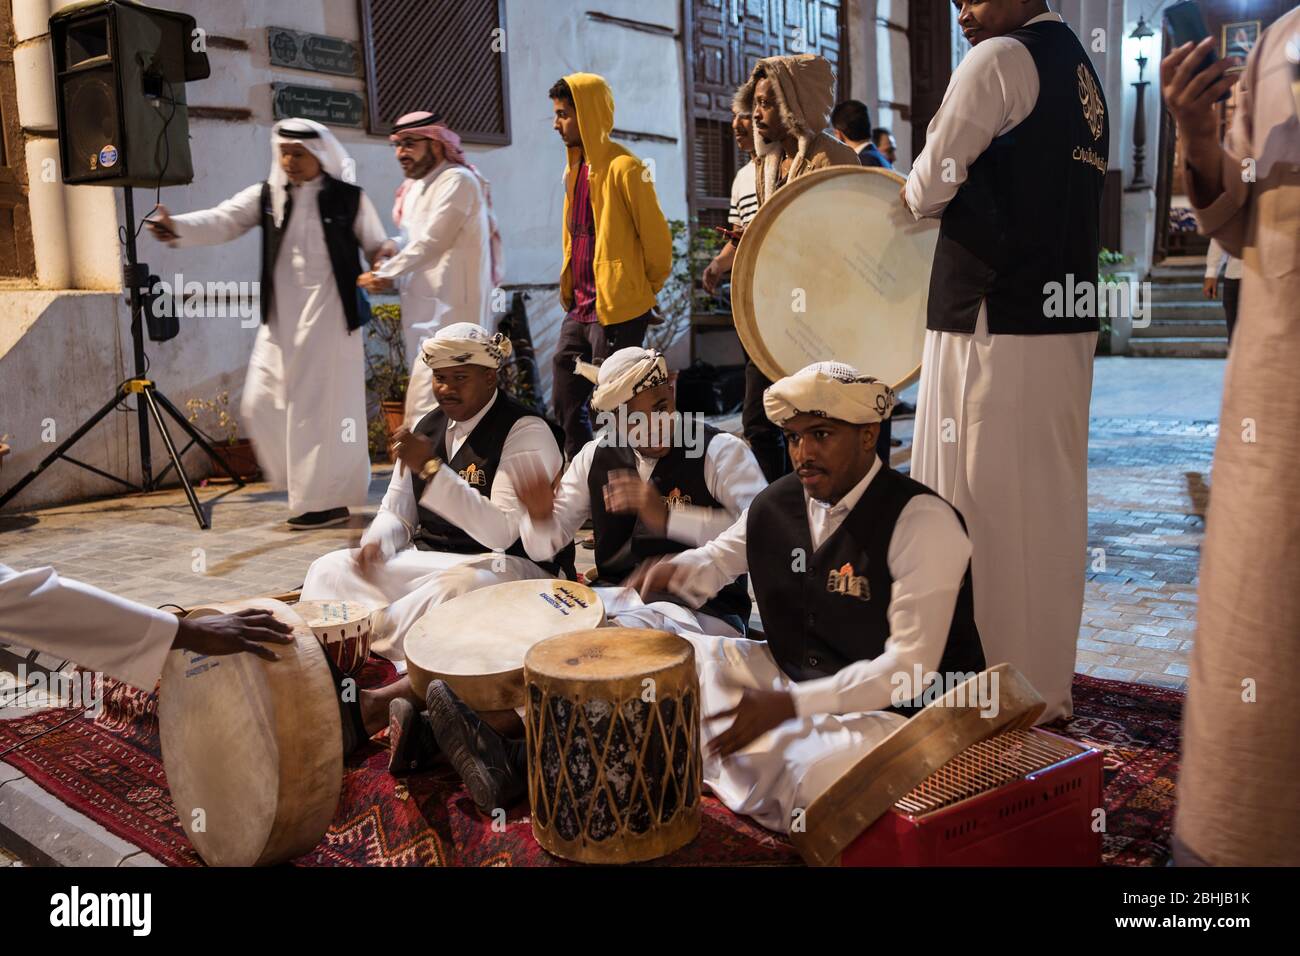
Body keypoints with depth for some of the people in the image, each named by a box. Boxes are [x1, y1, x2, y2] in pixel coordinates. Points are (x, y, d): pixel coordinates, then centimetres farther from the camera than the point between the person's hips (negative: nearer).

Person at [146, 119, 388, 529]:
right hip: (280, 319, 4)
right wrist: (176, 227, -26)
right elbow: (222, 221, -8)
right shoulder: (266, 196, 5)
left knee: (325, 408, -2)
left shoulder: (349, 199, -1)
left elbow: (378, 248, 7)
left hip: (330, 317, -4)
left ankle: (330, 499, 9)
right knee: (260, 405, 3)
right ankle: (304, 480, 23)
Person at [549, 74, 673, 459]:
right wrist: (570, 289, 17)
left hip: (617, 310, -9)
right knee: (566, 406, 13)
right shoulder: (576, 167, 14)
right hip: (580, 308, 9)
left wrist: (646, 290, 0)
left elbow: (656, 236, -11)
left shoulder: (623, 168, -13)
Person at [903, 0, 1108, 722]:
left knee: (988, 506, -1)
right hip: (1066, 321, 9)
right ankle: (1046, 686, 25)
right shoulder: (1080, 71, 18)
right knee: (1049, 504, 14)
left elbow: (932, 184, -9)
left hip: (994, 325, -9)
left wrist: (913, 200, 12)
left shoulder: (999, 59, -9)